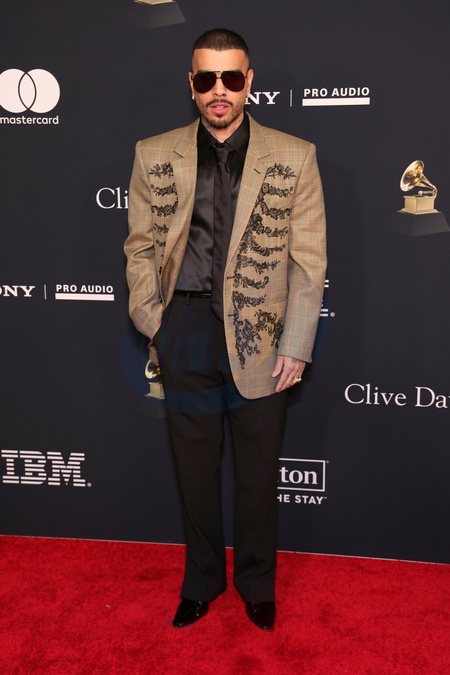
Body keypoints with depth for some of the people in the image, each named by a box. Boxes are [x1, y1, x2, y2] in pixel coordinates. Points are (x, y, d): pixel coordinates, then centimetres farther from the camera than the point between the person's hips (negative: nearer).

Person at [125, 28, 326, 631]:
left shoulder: (293, 157, -1)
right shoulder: (154, 156, 4)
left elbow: (308, 258, -2)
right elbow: (141, 247, 7)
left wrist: (296, 347, -7)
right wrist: (153, 326, 0)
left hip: (259, 334, -1)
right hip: (186, 332, 1)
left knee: (258, 470, 12)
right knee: (195, 466, 14)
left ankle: (257, 583, 35)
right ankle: (202, 581, 36)